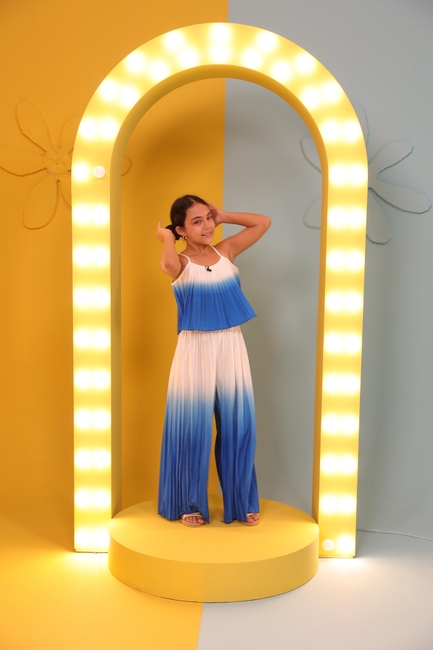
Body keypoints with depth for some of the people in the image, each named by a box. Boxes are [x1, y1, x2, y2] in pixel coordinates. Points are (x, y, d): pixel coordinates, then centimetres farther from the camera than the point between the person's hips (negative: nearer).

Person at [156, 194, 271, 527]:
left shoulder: (226, 251, 6)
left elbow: (263, 222, 7)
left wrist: (223, 216, 6)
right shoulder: (181, 262, -8)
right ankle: (190, 504, 24)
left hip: (231, 347, 4)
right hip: (196, 350, -4)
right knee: (193, 428, 7)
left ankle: (241, 502, 26)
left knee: (237, 428, 10)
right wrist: (166, 237, -14)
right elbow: (168, 265, -33)